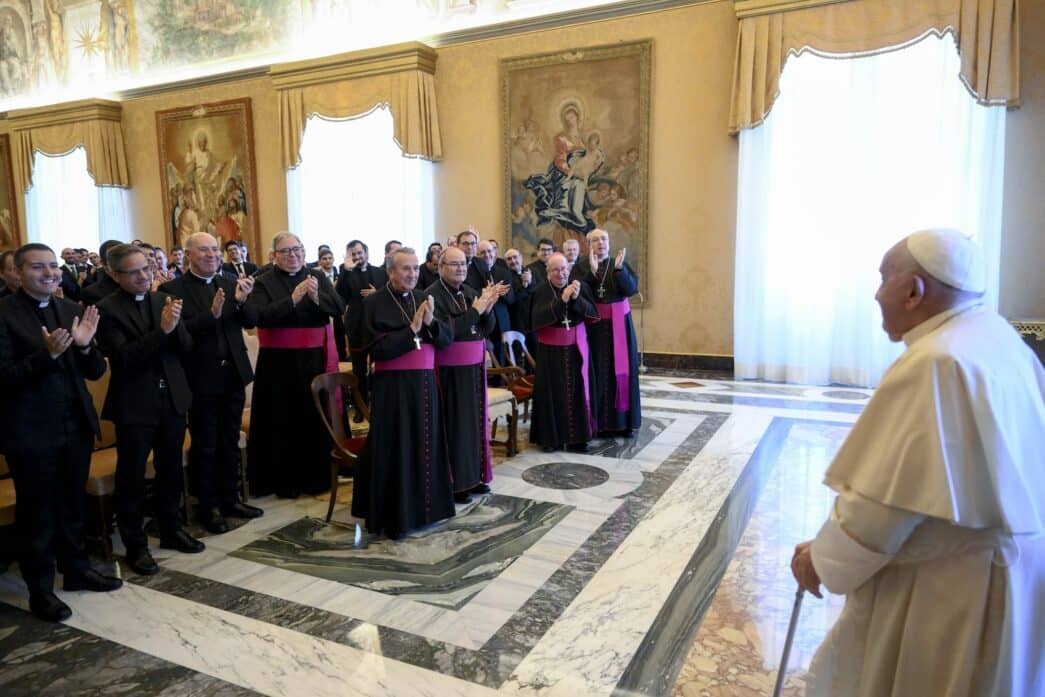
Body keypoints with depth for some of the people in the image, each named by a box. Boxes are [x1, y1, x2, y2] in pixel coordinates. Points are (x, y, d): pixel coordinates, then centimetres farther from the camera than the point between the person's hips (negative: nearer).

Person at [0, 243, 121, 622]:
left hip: (76, 425, 5)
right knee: (36, 513, 9)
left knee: (73, 505, 18)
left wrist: (85, 346, -14)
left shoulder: (71, 310, 6)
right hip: (30, 431, -5)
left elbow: (95, 372, 6)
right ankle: (40, 589, 23)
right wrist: (47, 354, -28)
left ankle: (76, 569, 35)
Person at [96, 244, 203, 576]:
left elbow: (186, 347, 2)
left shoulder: (164, 299, 4)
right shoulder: (108, 309, -11)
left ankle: (171, 529, 33)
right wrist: (161, 330, -27)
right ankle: (135, 545, 19)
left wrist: (175, 325, -18)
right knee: (132, 476, 7)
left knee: (170, 469, 17)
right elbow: (124, 358, -18)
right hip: (134, 405, -5)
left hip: (171, 398, 5)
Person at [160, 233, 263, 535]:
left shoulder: (230, 284, 7)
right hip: (201, 379, -5)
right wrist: (211, 315, -29)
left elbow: (252, 322, 0)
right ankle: (209, 507, 20)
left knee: (230, 443, 15)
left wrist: (242, 302, -19)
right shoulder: (172, 289, -8)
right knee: (204, 446, 8)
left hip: (233, 375, 5)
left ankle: (230, 499, 28)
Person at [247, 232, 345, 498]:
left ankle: (316, 477, 20)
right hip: (279, 362, -2)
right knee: (281, 421, 1)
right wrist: (292, 299, -24)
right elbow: (259, 316, -15)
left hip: (315, 358, 2)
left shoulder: (318, 277, 6)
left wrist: (316, 297, -23)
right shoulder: (264, 282, 0)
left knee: (317, 418, 6)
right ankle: (284, 481, 13)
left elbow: (339, 307, -5)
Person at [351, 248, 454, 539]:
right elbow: (376, 349, -14)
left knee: (425, 445, 10)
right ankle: (394, 515, 11)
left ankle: (424, 505, 24)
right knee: (396, 448, -1)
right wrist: (411, 330, -18)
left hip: (425, 383, 5)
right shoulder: (374, 303, -6)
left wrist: (431, 322, -13)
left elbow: (448, 338, 6)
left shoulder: (423, 299, 10)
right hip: (393, 386, -5)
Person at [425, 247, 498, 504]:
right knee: (455, 424, -1)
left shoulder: (470, 292, 10)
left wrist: (487, 309, -10)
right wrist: (475, 309, -20)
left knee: (475, 421, 11)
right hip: (450, 370, -7)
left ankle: (473, 476, 22)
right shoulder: (432, 295, -11)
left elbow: (487, 329, 10)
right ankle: (453, 483, 10)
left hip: (474, 366, 7)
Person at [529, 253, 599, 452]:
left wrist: (577, 299, -24)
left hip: (576, 347, 2)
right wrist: (561, 301, -26)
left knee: (577, 390, 4)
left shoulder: (580, 286, 0)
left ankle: (577, 437, 12)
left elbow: (592, 313, -6)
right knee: (553, 392, 1)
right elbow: (537, 318, -18)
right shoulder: (541, 291, -5)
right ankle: (551, 437, 11)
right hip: (550, 350, -2)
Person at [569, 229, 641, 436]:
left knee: (622, 369, 3)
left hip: (620, 323, 2)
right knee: (597, 371, -2)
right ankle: (597, 421, 6)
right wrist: (591, 272, -23)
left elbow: (632, 289, -7)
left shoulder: (620, 263, 6)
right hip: (593, 325, -2)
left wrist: (619, 269, -21)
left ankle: (623, 420, 12)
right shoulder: (581, 267, 0)